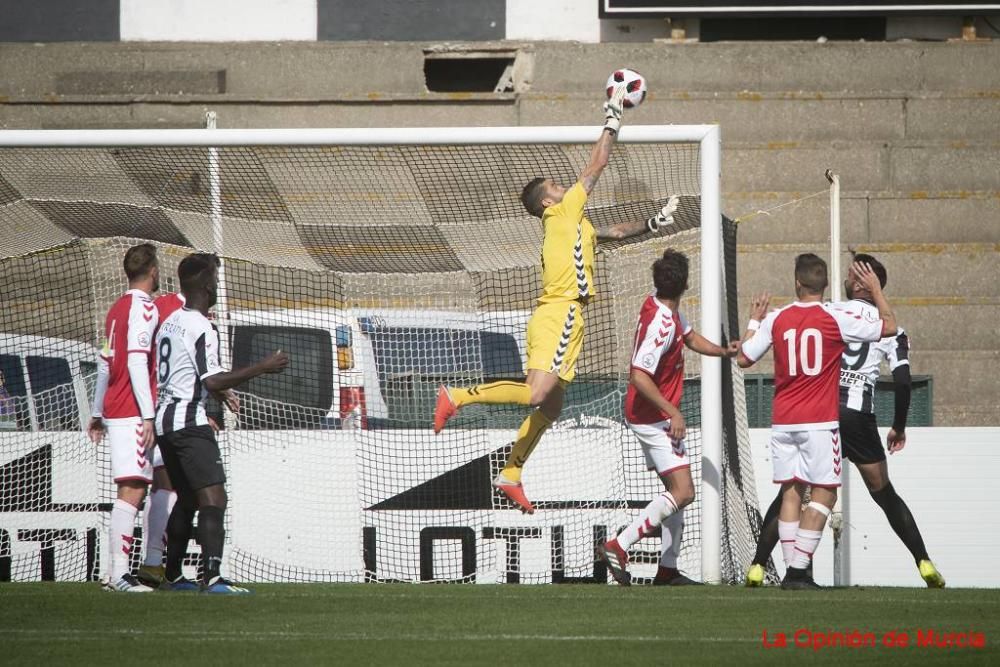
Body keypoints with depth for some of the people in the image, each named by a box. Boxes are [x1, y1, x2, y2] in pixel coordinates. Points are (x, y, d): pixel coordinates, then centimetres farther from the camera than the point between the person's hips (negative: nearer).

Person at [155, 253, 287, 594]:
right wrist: (262, 368, -18)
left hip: (164, 419, 10)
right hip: (189, 421, -10)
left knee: (187, 498, 20)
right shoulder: (201, 328, -14)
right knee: (213, 498, -15)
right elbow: (212, 381, -21)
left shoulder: (171, 321, 15)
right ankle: (212, 578, -26)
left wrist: (220, 394, 33)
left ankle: (172, 575, 24)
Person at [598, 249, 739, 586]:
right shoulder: (661, 324, -25)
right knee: (682, 492, -14)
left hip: (654, 418, 10)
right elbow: (639, 376, -30)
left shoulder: (664, 307, 3)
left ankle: (667, 569, 15)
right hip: (654, 418, -10)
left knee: (678, 491, 14)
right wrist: (673, 412, -27)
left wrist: (722, 351, 1)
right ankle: (618, 546, -18)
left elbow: (690, 337, 19)